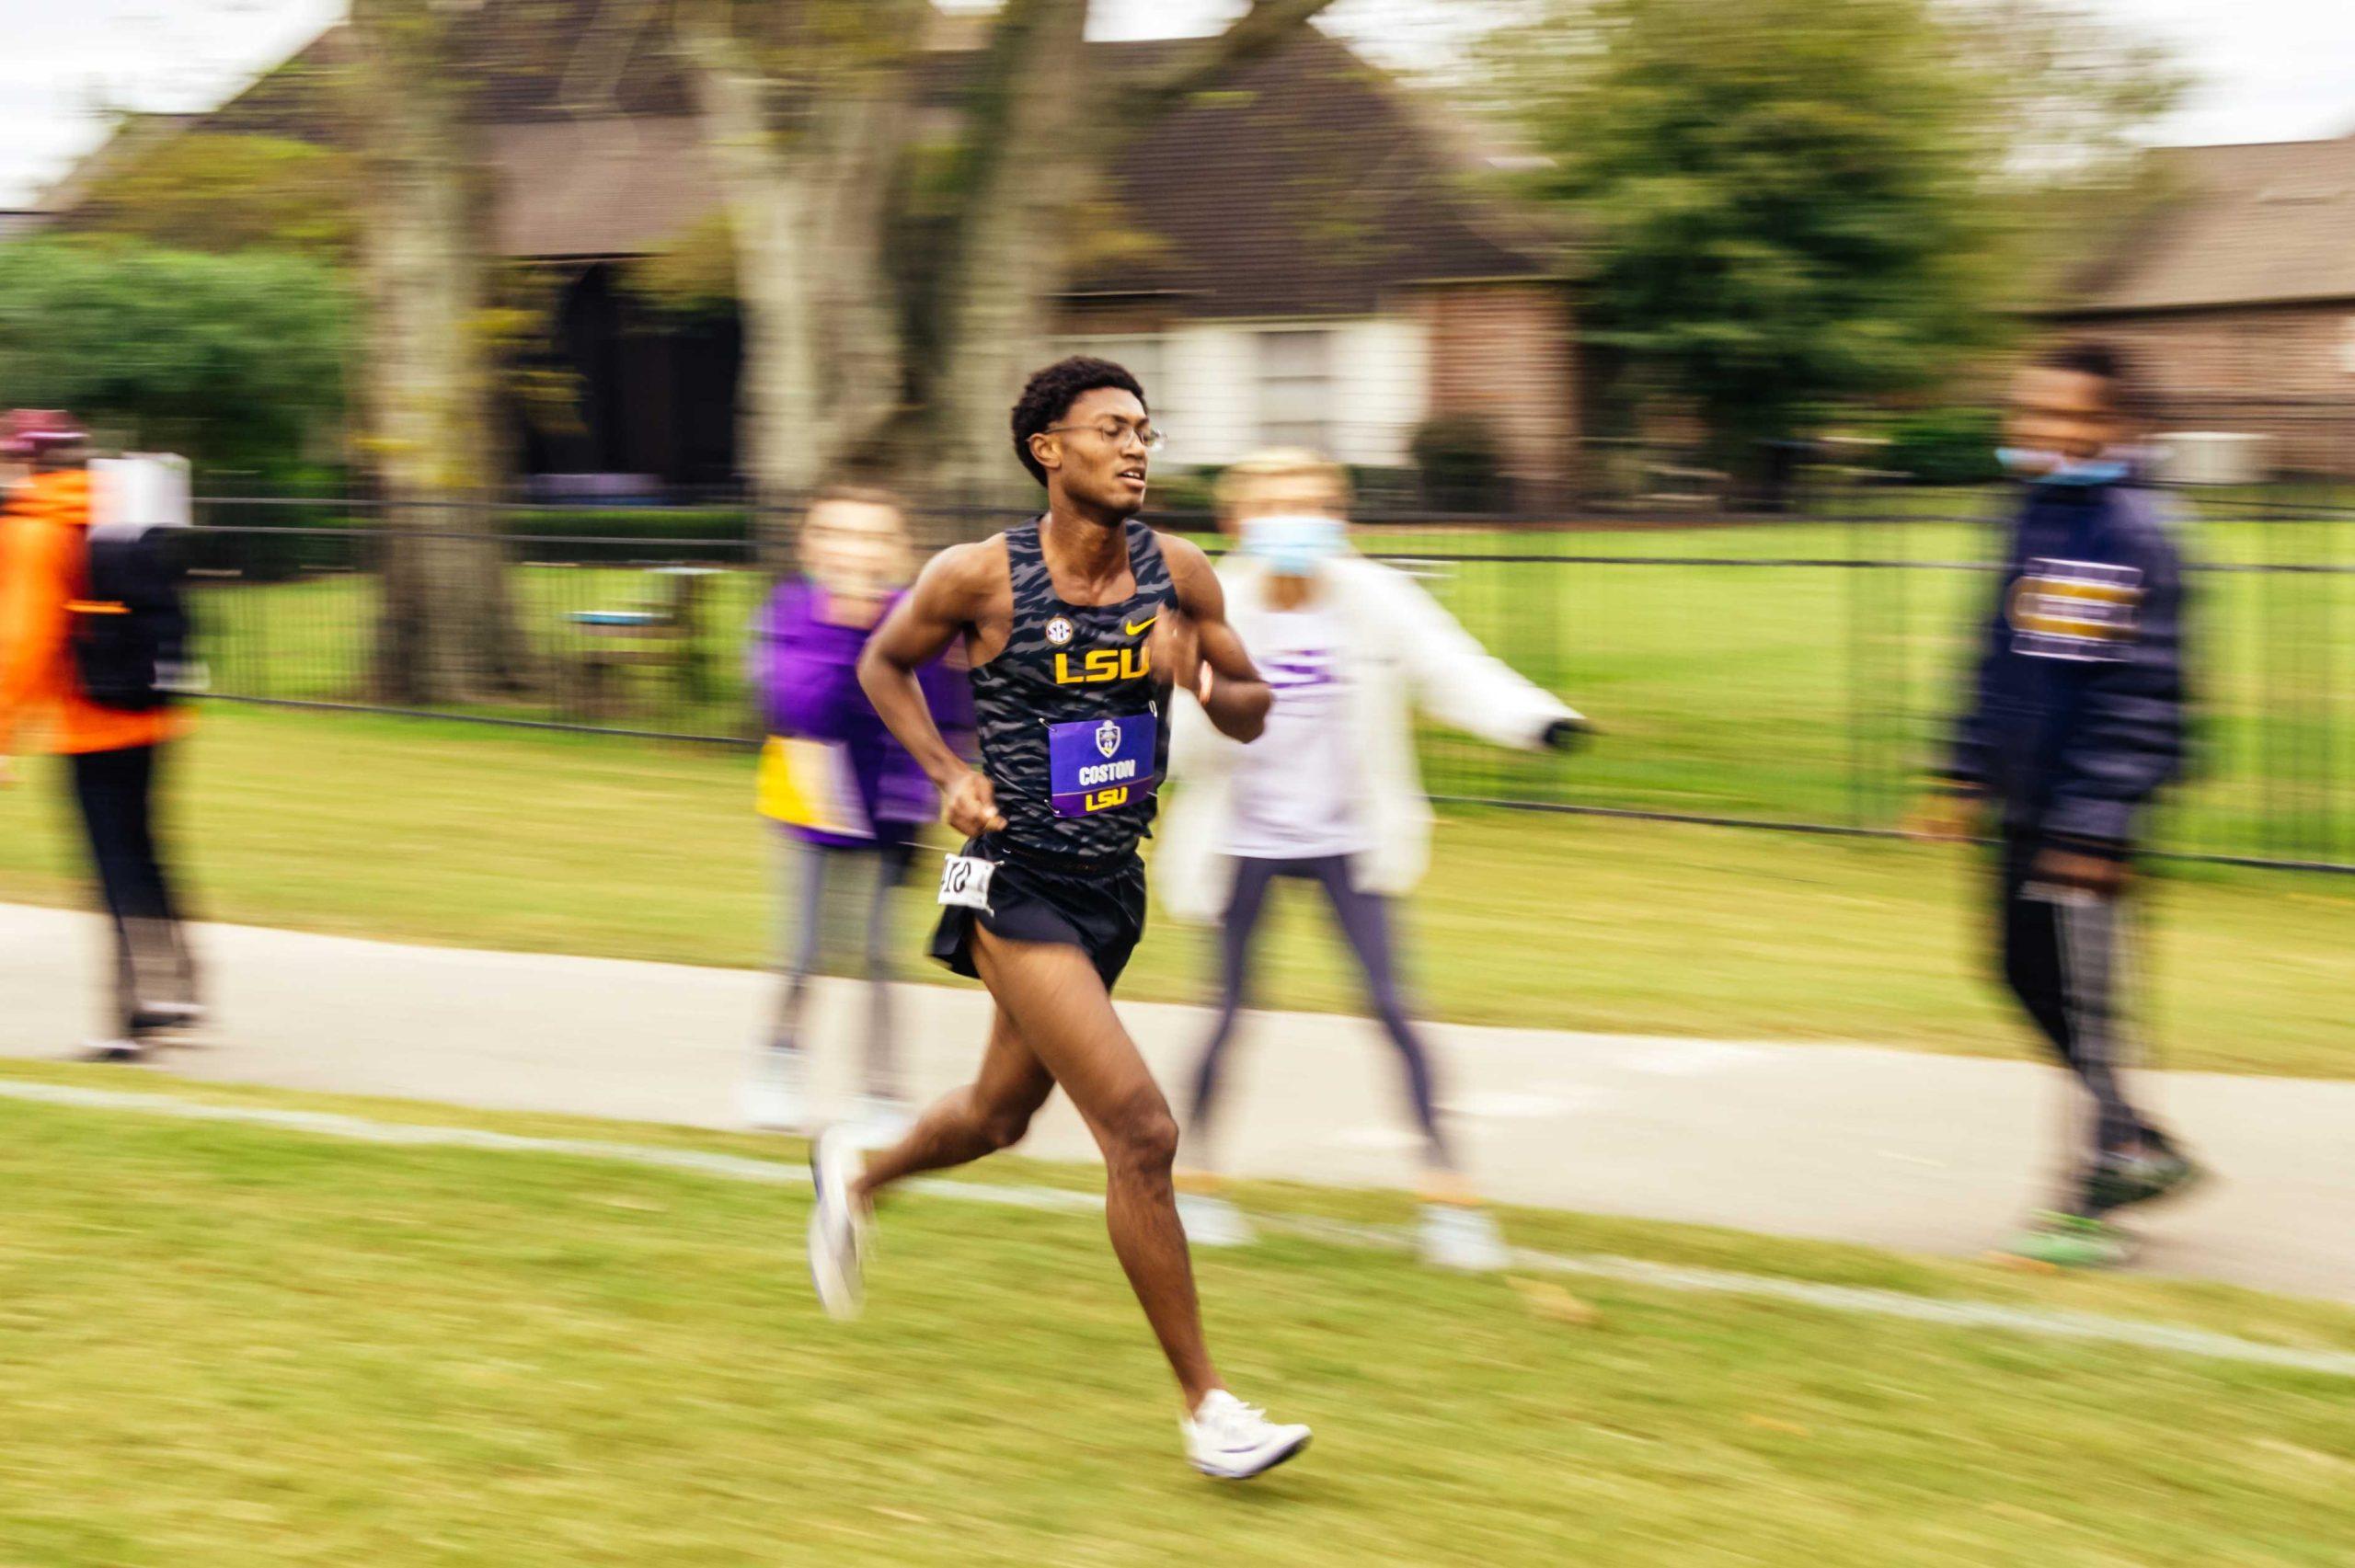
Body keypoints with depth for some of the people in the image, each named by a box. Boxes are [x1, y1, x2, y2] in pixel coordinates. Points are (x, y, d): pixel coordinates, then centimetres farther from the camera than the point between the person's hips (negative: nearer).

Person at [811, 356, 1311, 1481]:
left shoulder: (1178, 575, -1)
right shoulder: (980, 577, -12)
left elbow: (1251, 714, 8)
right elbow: (884, 663, 6)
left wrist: (1202, 681, -15)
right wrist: (949, 775, -8)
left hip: (1111, 884, 6)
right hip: (1016, 886, -6)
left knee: (997, 1117, 24)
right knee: (1140, 1131, -15)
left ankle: (856, 1176, 57)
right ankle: (1205, 1407, -7)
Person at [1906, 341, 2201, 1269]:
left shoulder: (2130, 537, -15)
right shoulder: (2033, 521, 11)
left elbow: (2145, 695, -17)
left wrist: (2096, 824, -19)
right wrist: (1966, 779, 17)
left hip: (2087, 810, -9)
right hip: (2027, 806, 9)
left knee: (2082, 998, -3)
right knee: (2027, 975, 13)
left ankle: (2094, 1202, 7)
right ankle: (2144, 1150, 26)